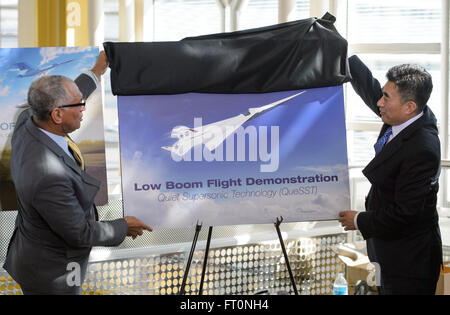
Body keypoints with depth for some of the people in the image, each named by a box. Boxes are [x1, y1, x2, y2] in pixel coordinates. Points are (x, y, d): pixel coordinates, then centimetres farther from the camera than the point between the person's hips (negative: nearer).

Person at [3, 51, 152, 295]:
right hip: (50, 273, -9)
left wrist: (97, 72, 21)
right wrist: (123, 228, -8)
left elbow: (59, 103, 12)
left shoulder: (27, 122, -14)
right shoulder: (49, 176, -40)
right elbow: (80, 233, -26)